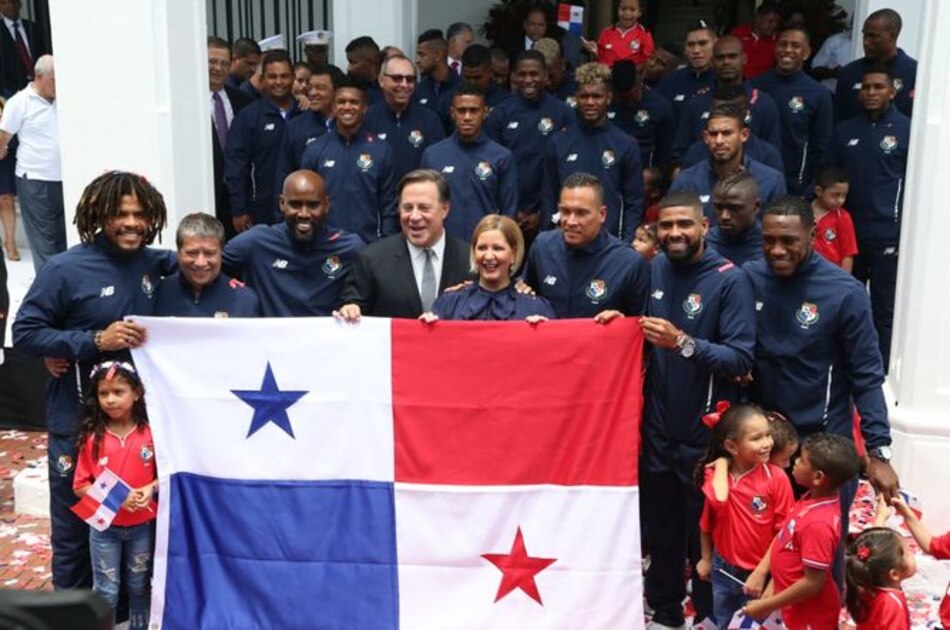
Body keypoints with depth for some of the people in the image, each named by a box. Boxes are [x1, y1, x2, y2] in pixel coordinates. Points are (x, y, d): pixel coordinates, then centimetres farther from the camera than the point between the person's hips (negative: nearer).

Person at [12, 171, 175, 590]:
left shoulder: (151, 263, 0)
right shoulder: (65, 269, -14)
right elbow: (24, 332, -12)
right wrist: (94, 342, -22)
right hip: (79, 419, -4)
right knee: (75, 522, 11)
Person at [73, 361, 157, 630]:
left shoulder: (151, 433, -9)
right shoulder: (92, 437, -10)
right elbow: (80, 486, -7)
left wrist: (151, 489, -20)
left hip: (142, 526, 1)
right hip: (104, 527, -1)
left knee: (140, 586, 17)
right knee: (106, 592, 9)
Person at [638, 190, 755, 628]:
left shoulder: (729, 280, -13)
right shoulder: (652, 270, 2)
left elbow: (741, 359, -20)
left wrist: (683, 343, -30)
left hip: (705, 433, -4)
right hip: (657, 427, 5)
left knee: (706, 533, 11)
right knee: (660, 528, 18)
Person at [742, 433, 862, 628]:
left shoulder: (819, 524, -32)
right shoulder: (814, 498, -5)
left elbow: (813, 583, -27)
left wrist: (767, 606, -19)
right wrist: (773, 588, 11)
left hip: (810, 616, -8)